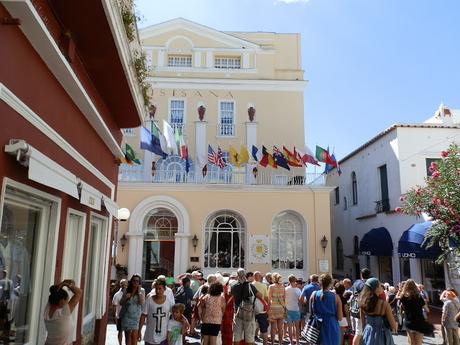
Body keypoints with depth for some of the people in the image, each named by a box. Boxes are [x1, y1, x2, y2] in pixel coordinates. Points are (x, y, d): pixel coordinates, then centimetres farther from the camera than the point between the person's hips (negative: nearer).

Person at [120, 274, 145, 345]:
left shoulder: (142, 291, 1)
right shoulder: (127, 290, 5)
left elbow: (142, 303, -11)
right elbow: (121, 303, 9)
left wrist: (139, 292, -13)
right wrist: (125, 297, -11)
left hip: (136, 316, -2)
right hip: (127, 316, 2)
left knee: (134, 335, -11)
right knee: (128, 335, 6)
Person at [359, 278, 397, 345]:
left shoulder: (363, 303, -3)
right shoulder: (384, 303, -17)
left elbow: (363, 322, 7)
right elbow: (393, 326, -10)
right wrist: (396, 325, 11)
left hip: (368, 335, 5)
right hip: (381, 336, -4)